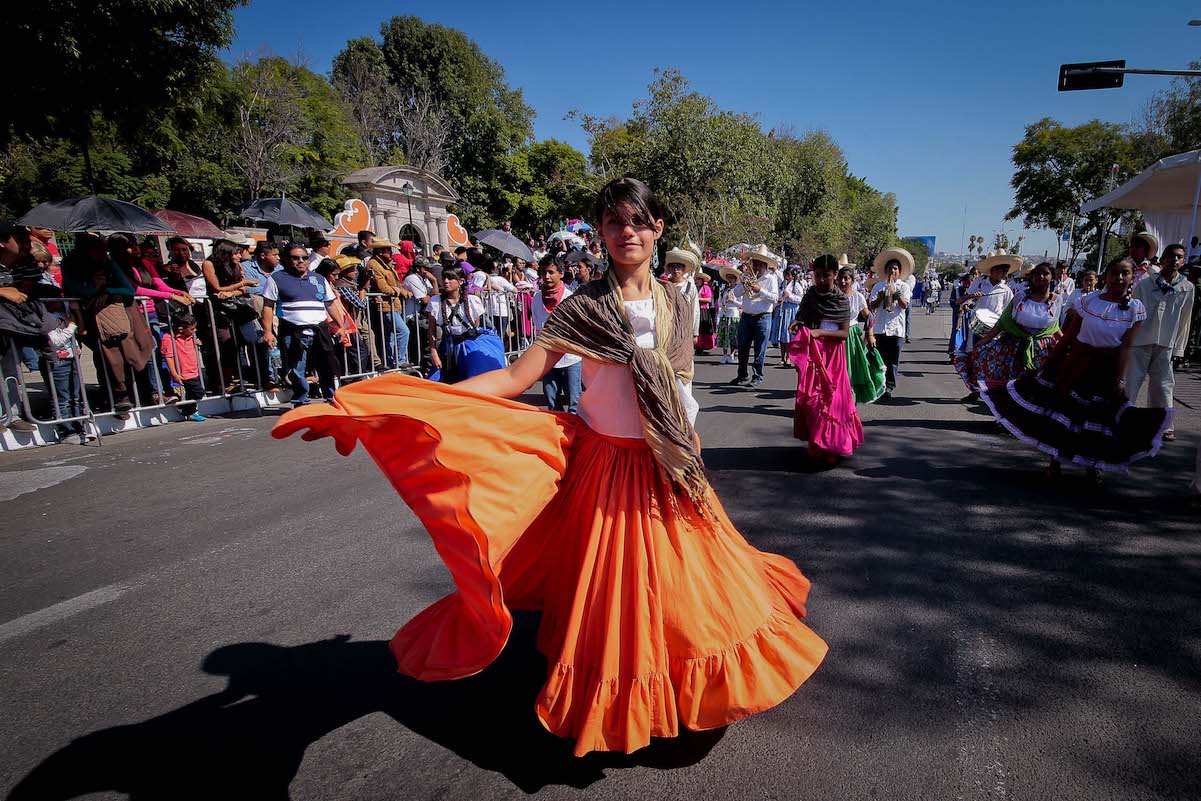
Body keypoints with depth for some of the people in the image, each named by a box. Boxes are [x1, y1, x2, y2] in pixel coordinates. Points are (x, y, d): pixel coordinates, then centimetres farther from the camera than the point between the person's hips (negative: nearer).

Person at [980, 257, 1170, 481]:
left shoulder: (1135, 309, -5)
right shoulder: (1088, 300, -3)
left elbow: (1126, 348, -10)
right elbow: (1069, 335, 1)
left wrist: (1120, 380, -15)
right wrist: (1050, 361, 2)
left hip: (1106, 368, 0)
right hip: (1077, 361, 1)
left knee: (1097, 415, 6)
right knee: (1061, 406, 2)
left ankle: (1092, 463, 25)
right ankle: (1055, 459, 16)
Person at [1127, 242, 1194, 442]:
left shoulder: (1187, 288, 5)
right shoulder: (1144, 283, -2)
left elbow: (1184, 321, 9)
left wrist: (1178, 348, 8)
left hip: (1165, 345, 2)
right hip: (1139, 342, -2)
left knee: (1163, 385, 7)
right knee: (1129, 382, -1)